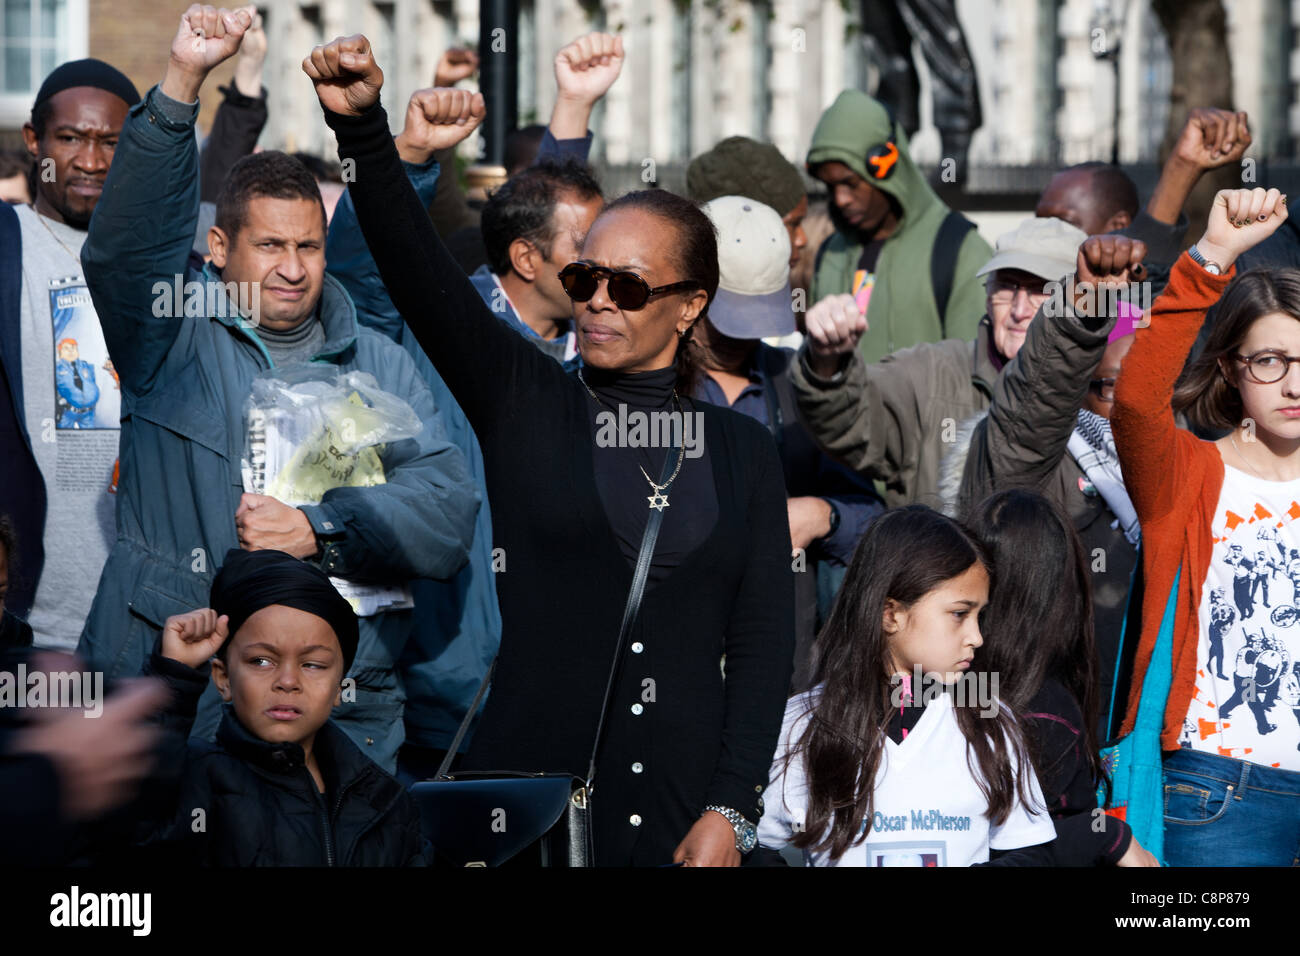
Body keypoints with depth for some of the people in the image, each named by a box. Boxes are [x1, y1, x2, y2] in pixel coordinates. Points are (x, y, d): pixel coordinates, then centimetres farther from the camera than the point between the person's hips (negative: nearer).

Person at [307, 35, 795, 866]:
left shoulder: (742, 449, 9)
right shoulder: (524, 404, 6)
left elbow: (763, 638, 4)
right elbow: (419, 271, -8)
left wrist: (730, 812, -6)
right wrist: (361, 125, -22)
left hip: (682, 807, 1)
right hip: (531, 788, -1)